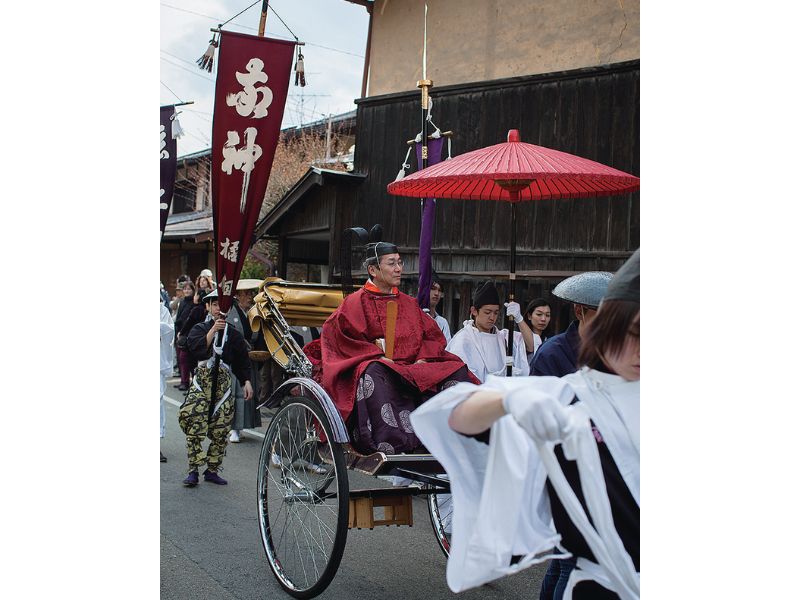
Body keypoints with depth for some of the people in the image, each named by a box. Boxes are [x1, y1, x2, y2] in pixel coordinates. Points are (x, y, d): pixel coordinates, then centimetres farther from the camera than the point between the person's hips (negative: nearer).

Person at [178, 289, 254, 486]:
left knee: (220, 431, 4)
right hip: (201, 383, -2)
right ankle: (193, 471, -6)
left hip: (224, 385, 2)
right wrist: (213, 331, -22)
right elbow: (196, 348, -14)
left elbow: (242, 360, 12)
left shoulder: (233, 334, 10)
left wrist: (246, 381, 2)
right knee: (193, 427, -13)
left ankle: (212, 470, 16)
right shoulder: (200, 328, 5)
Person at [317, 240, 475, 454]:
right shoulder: (356, 302, 7)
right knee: (373, 373, -39)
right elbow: (336, 330, -8)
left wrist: (423, 359, -1)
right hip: (378, 366, -5)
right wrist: (378, 355, -16)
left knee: (456, 369, -13)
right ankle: (390, 445, -50)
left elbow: (433, 334, 20)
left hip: (414, 369, 5)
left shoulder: (409, 303, 23)